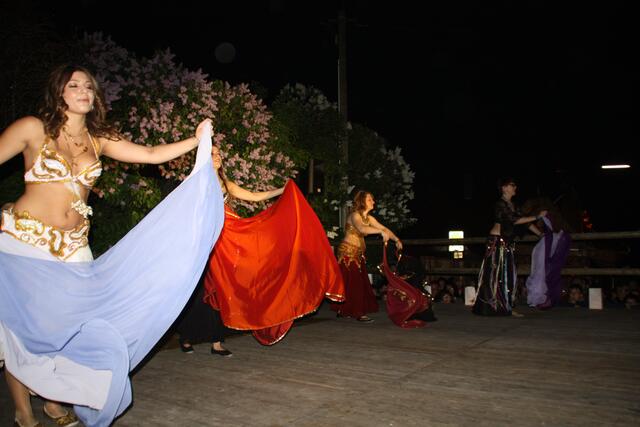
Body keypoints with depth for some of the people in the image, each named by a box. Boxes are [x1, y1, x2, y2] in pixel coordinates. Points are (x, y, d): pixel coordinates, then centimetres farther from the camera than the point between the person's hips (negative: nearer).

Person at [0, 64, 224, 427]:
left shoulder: (99, 139, 6)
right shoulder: (33, 129, -5)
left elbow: (151, 155, -1)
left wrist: (195, 141, -11)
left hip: (72, 247, 4)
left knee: (65, 323, 6)